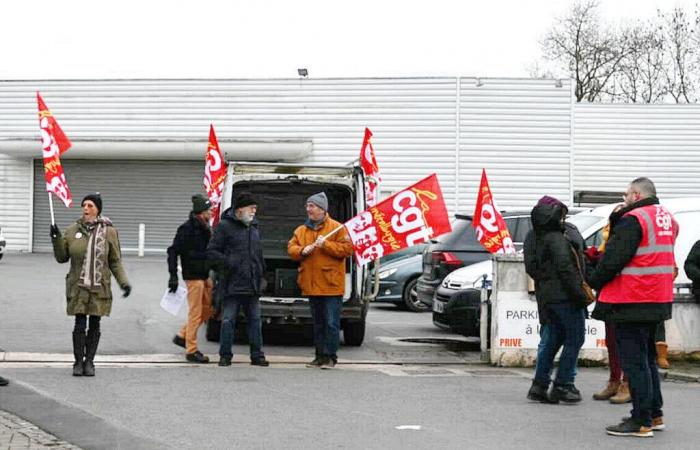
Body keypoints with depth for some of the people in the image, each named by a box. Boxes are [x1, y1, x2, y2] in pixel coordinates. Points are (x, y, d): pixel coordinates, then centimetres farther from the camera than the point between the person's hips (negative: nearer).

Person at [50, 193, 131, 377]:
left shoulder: (109, 231, 0)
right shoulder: (73, 230, 3)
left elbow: (115, 262, 4)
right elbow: (62, 257, 8)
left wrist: (124, 282, -6)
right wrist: (56, 238, -7)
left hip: (99, 288, 0)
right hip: (78, 287, 0)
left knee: (94, 325, 6)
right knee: (79, 325, -2)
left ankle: (89, 362, 16)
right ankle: (78, 362, 9)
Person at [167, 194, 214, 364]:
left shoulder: (205, 228, 12)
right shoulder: (187, 229, -13)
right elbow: (173, 251, -14)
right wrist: (173, 276, -17)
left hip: (204, 276, 9)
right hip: (193, 276, -9)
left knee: (208, 309, 13)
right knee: (195, 313, -5)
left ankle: (182, 336, 24)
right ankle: (191, 351, 2)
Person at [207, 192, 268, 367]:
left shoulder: (254, 227, 17)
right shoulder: (225, 226, -4)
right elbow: (211, 252, -6)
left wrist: (261, 272, 15)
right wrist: (228, 263, -16)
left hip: (252, 285, 6)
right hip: (233, 284, -6)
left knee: (255, 320, 8)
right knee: (229, 320, -2)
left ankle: (257, 355, 14)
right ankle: (225, 355, 6)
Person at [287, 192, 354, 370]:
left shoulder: (336, 228, -3)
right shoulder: (301, 230, 14)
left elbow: (347, 249, -9)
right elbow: (291, 248, 10)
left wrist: (326, 244, -18)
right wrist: (302, 251, -11)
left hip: (331, 285, -6)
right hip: (311, 286, 6)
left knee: (331, 323, -5)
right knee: (318, 323, 12)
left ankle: (330, 356, 0)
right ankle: (320, 355, 19)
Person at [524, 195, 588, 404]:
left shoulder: (534, 238, 13)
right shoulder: (557, 239, -14)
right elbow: (565, 269, -19)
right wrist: (579, 293, -16)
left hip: (545, 297, 9)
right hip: (564, 296, -9)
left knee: (550, 340, 13)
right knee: (574, 339, 0)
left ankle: (539, 385, 12)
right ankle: (562, 385, 0)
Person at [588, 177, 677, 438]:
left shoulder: (632, 219, -16)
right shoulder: (667, 219, 13)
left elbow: (613, 259, -19)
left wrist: (593, 282, -2)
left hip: (632, 302, -9)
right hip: (658, 300, 9)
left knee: (634, 361, -4)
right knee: (647, 358, 19)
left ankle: (641, 421, -3)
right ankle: (655, 415, 25)